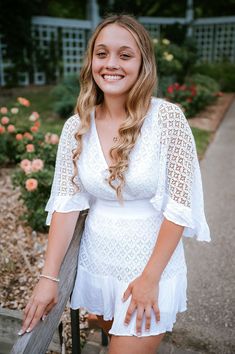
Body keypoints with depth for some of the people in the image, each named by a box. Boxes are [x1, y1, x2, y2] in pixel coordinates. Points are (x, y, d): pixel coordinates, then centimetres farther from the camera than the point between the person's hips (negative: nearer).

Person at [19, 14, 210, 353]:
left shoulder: (168, 117, -16)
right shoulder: (76, 127, -6)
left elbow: (179, 205, -15)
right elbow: (66, 202, -6)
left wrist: (150, 277, -14)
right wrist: (49, 276, -10)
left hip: (152, 263, -4)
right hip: (96, 262, 4)